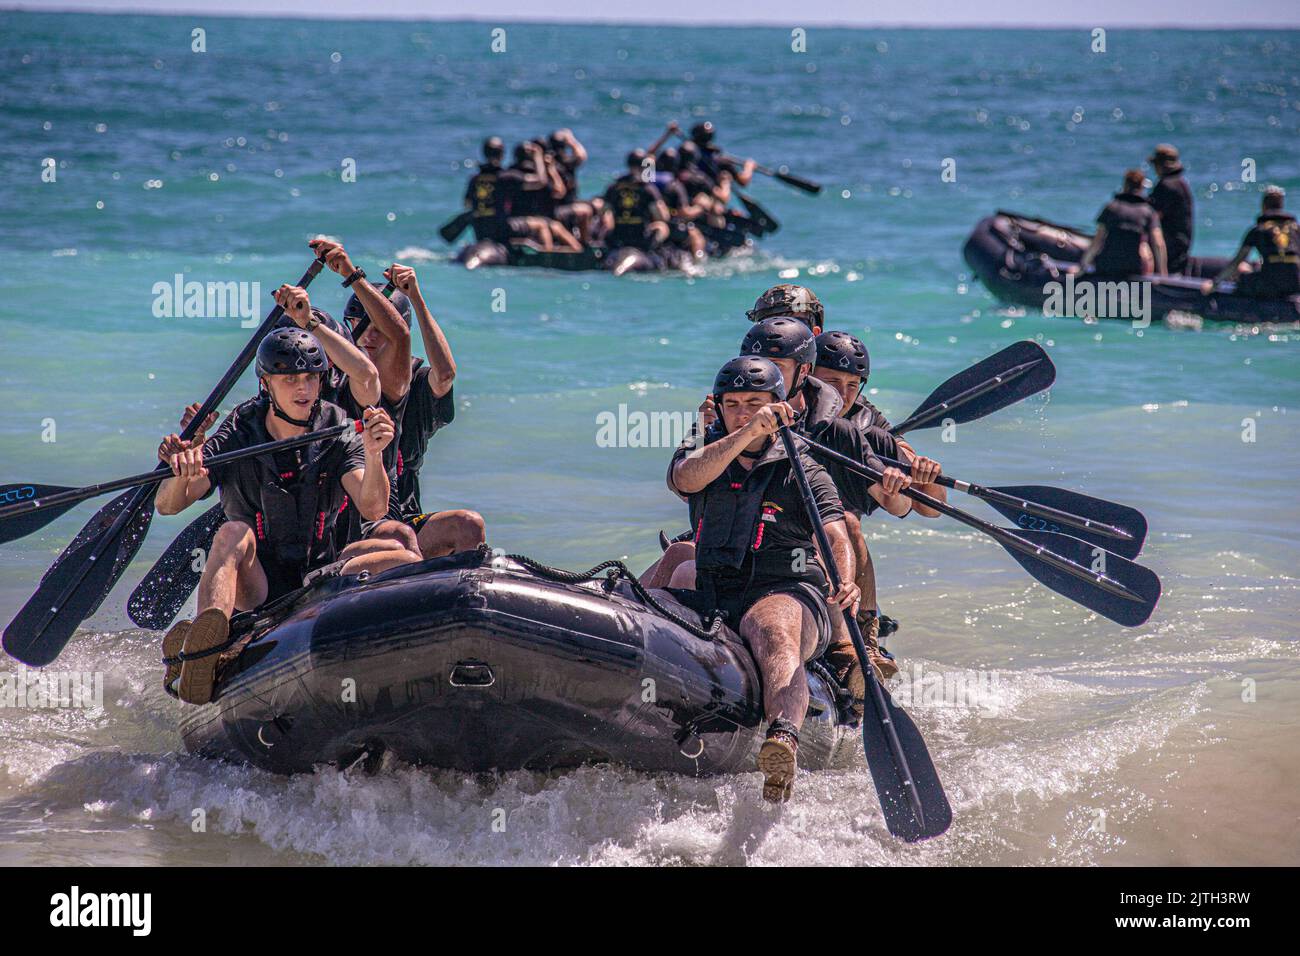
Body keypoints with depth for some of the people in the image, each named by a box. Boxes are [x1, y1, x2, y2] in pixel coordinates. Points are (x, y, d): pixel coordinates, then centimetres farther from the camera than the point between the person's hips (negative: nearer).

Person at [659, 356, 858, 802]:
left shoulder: (803, 471, 13)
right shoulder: (701, 455, 18)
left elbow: (835, 537, -2)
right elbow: (688, 478, -8)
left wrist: (845, 581, -25)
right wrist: (748, 433, -23)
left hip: (787, 594, -5)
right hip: (713, 598, 5)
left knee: (773, 631, -40)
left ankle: (784, 738, -66)